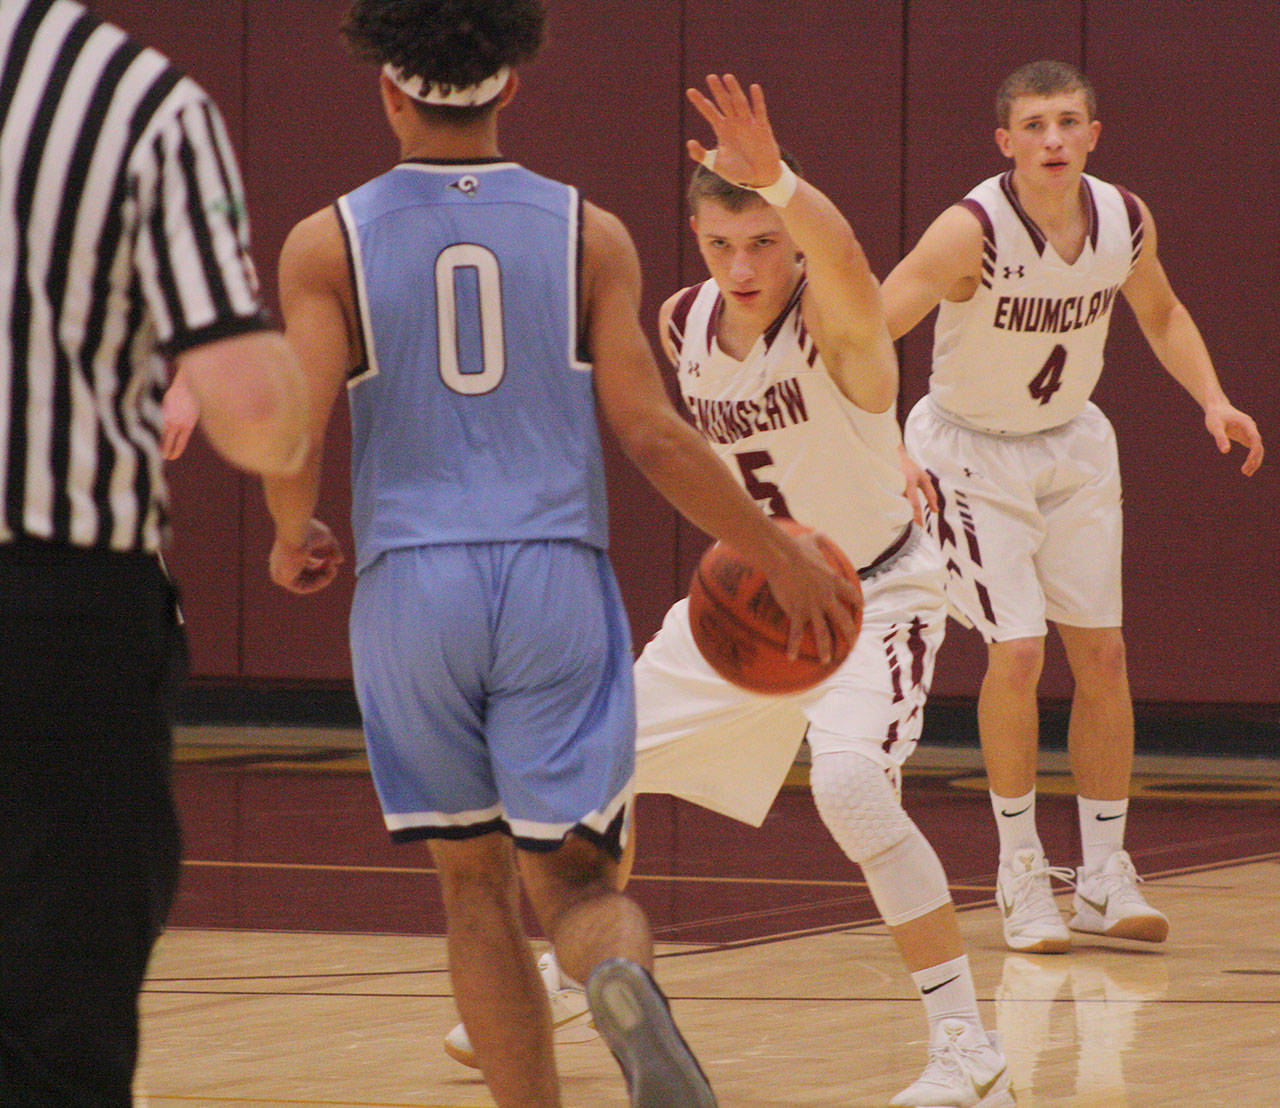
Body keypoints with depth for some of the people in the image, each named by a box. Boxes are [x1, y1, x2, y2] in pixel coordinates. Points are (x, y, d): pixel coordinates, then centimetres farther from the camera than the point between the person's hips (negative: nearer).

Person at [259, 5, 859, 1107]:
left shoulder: (328, 243, 1)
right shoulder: (589, 233, 3)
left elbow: (295, 427, -9)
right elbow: (653, 436, -2)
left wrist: (294, 538, 12)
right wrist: (781, 554, 8)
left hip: (410, 589, 0)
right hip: (556, 581, 0)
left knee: (475, 881, 14)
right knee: (574, 875, 3)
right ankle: (623, 977, -32)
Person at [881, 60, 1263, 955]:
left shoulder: (1126, 220, -11)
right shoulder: (973, 232, -27)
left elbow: (1161, 313, 11)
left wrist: (1214, 400, -3)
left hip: (1073, 445, 5)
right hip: (972, 453, -5)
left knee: (1103, 653, 3)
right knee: (1018, 651, -14)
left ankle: (1105, 877, 14)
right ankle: (1021, 873, 3)